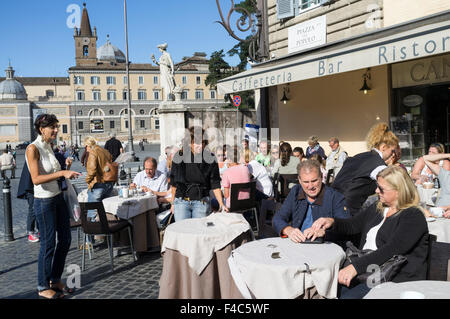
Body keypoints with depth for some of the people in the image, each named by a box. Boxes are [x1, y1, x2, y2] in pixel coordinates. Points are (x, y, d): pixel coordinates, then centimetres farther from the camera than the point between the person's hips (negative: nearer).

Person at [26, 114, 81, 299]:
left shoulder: (48, 147, 10)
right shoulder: (33, 149, -15)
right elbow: (36, 179, -25)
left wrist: (66, 171, 7)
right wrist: (62, 173, -30)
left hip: (58, 197, 9)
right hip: (44, 202, -9)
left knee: (65, 240, 13)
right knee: (48, 244, 1)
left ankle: (55, 280, 29)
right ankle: (43, 287, 18)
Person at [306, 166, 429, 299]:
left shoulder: (414, 217, -8)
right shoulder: (376, 208, 17)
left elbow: (392, 250, -21)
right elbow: (351, 226, 24)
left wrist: (356, 266, -28)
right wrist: (331, 222, 2)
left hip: (395, 280, -7)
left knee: (348, 295, -30)